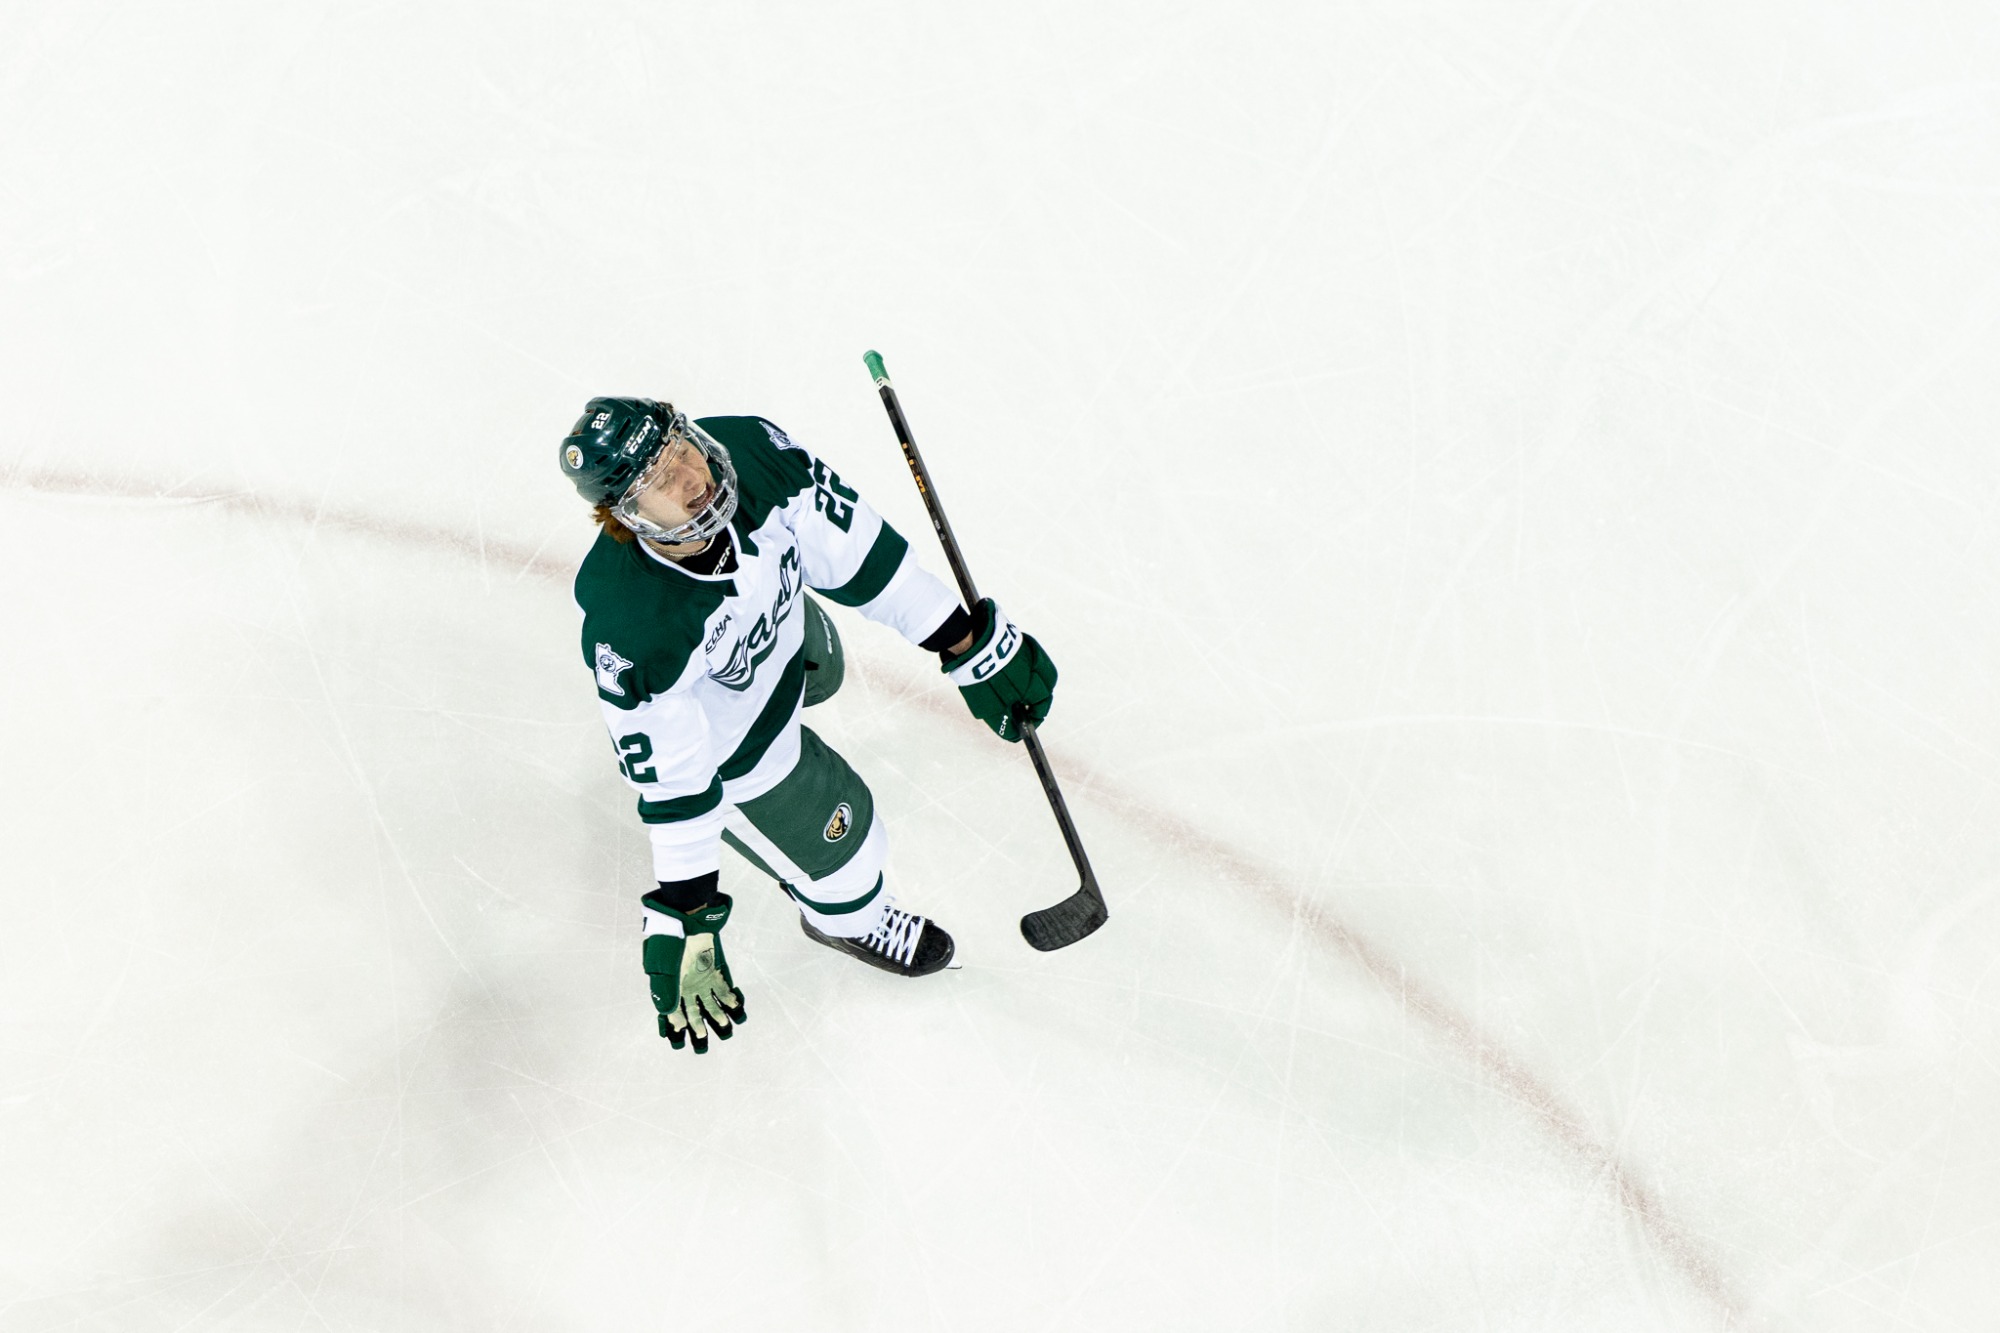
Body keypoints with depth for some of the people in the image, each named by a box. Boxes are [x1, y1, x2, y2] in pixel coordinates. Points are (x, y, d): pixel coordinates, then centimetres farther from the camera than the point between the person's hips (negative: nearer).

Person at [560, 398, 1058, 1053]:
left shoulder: (747, 449, -34)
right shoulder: (633, 629, -45)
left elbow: (859, 552, -23)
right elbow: (671, 783, -33)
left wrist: (971, 642, -19)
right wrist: (683, 920, -28)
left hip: (780, 623, 6)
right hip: (725, 742, -5)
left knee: (821, 673, 38)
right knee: (839, 843, 12)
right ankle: (844, 913, 50)